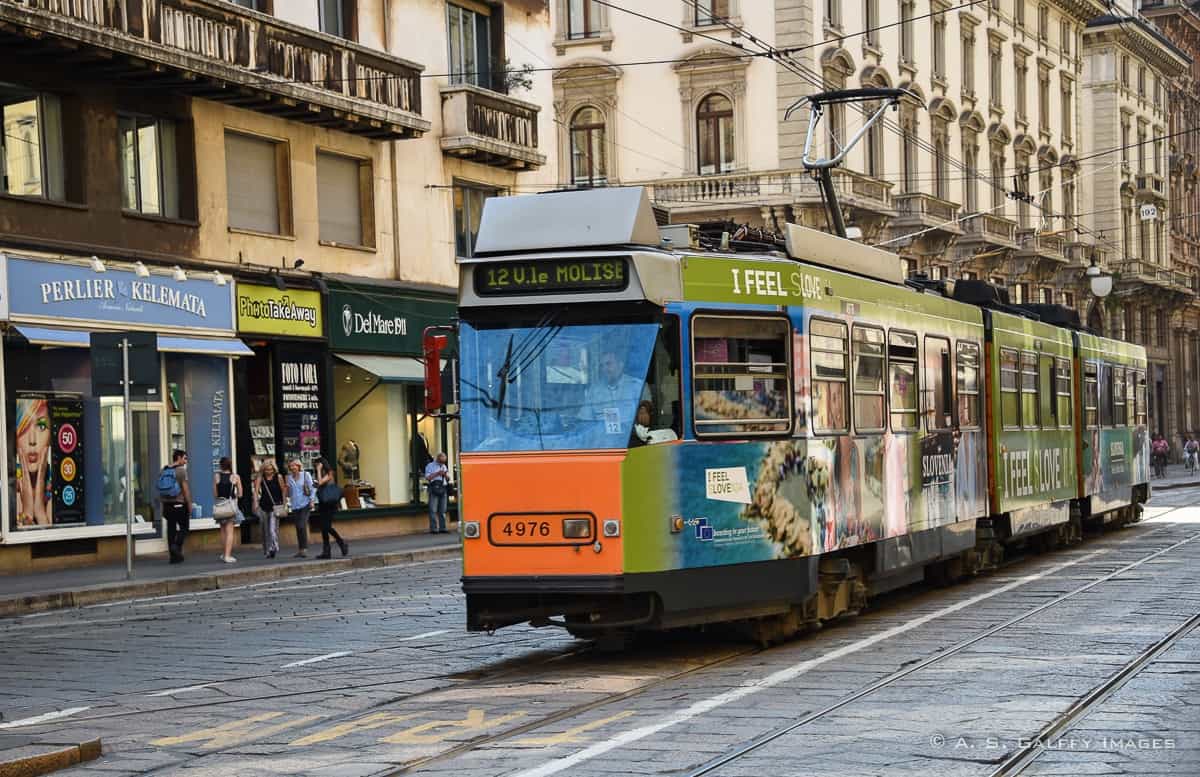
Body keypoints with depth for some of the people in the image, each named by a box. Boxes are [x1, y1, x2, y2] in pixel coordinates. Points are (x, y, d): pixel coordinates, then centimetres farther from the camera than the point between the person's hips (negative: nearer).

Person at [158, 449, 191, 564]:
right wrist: (190, 505, -4)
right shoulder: (181, 470, -9)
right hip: (179, 504, -6)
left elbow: (160, 490, 11)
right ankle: (177, 546, -17)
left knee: (171, 529, 8)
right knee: (184, 527, 5)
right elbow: (185, 489, -11)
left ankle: (174, 556, 8)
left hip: (167, 504, 6)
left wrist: (163, 504, 17)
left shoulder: (163, 471, 9)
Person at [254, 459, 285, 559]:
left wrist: (284, 503, -3)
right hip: (263, 506, 3)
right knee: (265, 529, 11)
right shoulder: (260, 478, 3)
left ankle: (273, 548, -27)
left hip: (275, 506, -3)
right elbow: (256, 491, -4)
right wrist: (256, 503, -18)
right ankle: (267, 550, 20)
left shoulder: (278, 477, -1)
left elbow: (283, 491, 2)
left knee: (273, 528, -18)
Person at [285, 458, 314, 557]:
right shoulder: (289, 477, 10)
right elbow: (289, 493, 16)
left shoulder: (305, 475, 0)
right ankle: (301, 549, 12)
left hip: (304, 504, -4)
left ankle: (305, 549, -13)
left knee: (302, 526, -15)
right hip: (295, 506, 4)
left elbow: (312, 488, 3)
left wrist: (311, 500, -5)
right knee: (298, 527, 6)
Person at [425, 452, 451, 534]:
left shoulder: (444, 466, 22)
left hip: (443, 489, 5)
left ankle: (442, 528, 7)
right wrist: (437, 473, -13)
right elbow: (427, 478, -6)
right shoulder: (430, 466, 5)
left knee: (442, 510, 5)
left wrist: (446, 475, 1)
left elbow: (448, 479, 23)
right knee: (433, 510, -8)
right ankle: (433, 528, -9)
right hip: (434, 488, -5)